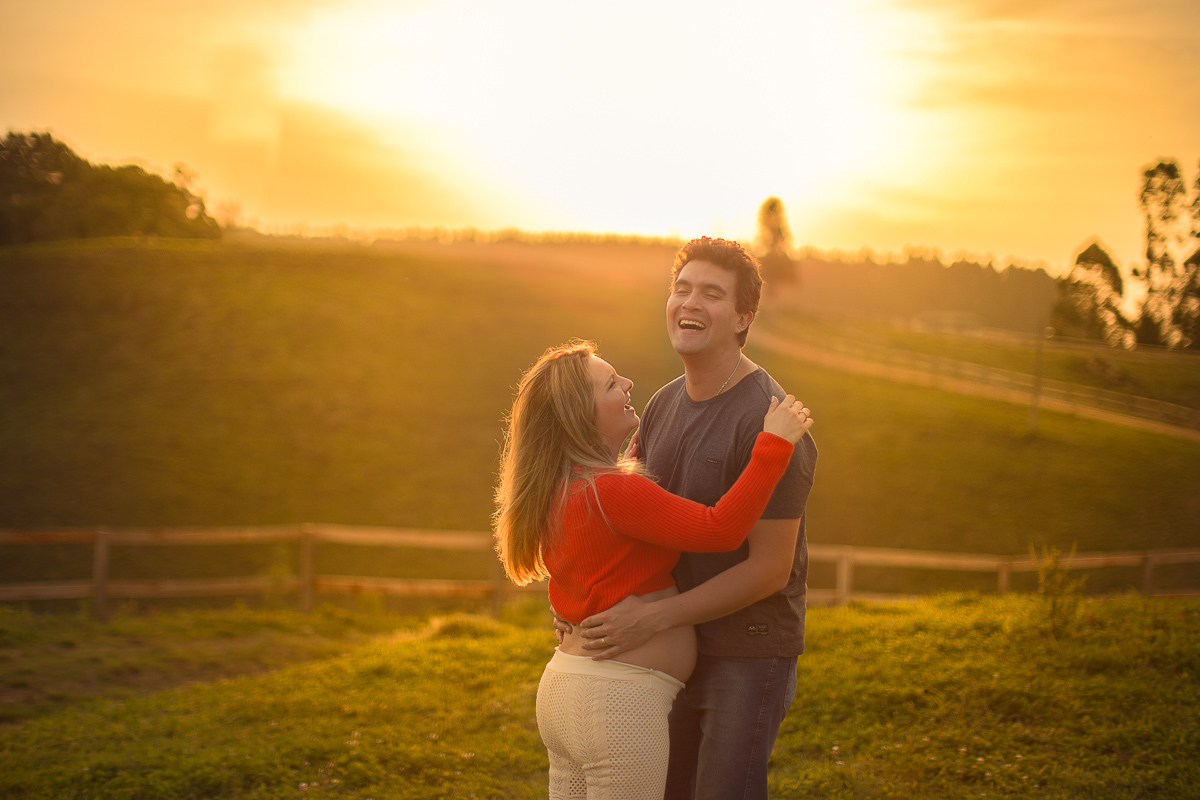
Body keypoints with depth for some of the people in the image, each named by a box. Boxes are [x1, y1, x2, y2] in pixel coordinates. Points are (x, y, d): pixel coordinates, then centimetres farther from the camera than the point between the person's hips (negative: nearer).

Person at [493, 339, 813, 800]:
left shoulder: (557, 493, 8)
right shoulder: (611, 492, -20)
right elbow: (721, 529, -26)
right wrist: (774, 444, -20)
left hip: (562, 687, 10)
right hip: (620, 700, -10)